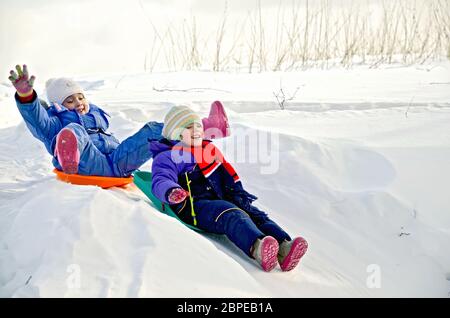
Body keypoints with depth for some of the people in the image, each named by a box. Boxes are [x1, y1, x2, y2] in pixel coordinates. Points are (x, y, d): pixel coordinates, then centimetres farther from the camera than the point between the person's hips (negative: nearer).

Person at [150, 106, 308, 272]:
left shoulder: (208, 148, 29)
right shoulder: (166, 157, 6)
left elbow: (225, 170, 31)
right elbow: (161, 181, -12)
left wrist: (236, 190, 13)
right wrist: (171, 192, -37)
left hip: (222, 200, 7)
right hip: (195, 206, -7)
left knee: (257, 215, -22)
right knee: (231, 215, -37)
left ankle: (283, 247, -48)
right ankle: (257, 247, -66)